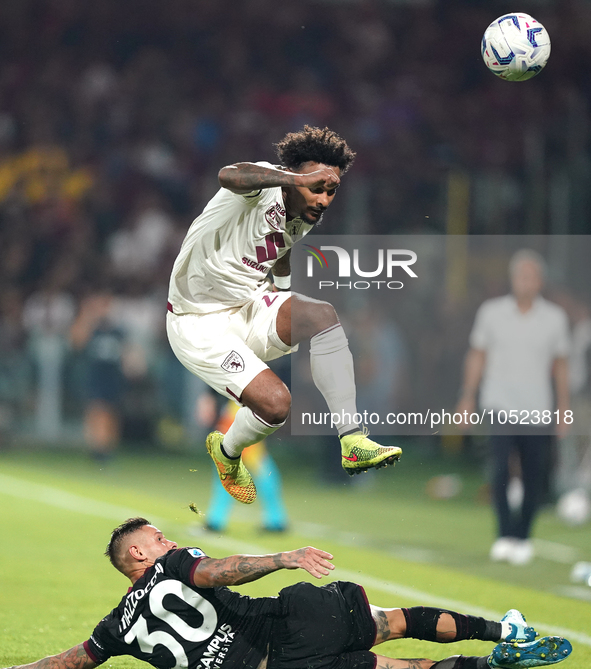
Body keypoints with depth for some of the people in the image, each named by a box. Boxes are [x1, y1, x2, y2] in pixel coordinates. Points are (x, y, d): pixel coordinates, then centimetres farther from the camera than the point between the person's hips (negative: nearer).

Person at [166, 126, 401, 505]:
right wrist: (299, 178, -50)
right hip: (200, 326, -7)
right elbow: (230, 177, -47)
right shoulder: (264, 184, -20)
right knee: (275, 402, -23)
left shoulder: (306, 218, 4)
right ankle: (227, 452, 14)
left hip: (252, 307, 7)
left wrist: (286, 289, 11)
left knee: (321, 313, -25)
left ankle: (353, 442, -23)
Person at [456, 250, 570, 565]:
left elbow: (560, 365, 11)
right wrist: (468, 397, 6)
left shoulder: (555, 318, 4)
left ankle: (523, 538, 16)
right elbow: (477, 356, 10)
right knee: (500, 470, -17)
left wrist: (563, 408, 8)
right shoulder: (491, 312, 3)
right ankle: (504, 536, -12)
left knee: (533, 478, 1)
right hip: (500, 407, -1)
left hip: (538, 411, 1)